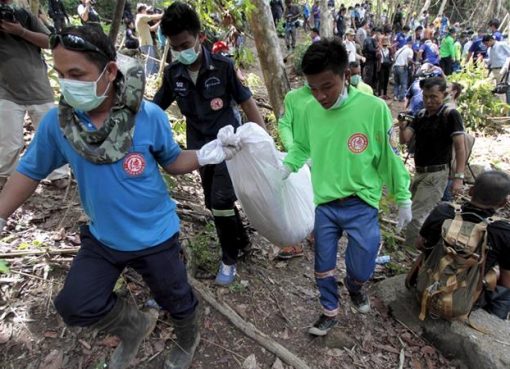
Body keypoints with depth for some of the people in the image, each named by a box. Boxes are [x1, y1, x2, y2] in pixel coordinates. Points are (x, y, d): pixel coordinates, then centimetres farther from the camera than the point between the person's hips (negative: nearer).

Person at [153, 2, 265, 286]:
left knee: (221, 201, -13)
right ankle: (242, 241, 38)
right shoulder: (173, 73, -3)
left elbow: (247, 102, -6)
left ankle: (229, 259, 11)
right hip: (201, 148, 5)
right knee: (214, 204, 12)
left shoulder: (223, 66, -13)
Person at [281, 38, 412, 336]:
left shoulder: (374, 108, -16)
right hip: (323, 205, 3)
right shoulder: (311, 110, -5)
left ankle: (355, 287, 46)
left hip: (361, 206, -2)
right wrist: (283, 169, -7)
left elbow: (390, 157, -6)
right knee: (323, 266, 15)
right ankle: (331, 311, 42)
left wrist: (403, 198, 1)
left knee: (362, 269, 8)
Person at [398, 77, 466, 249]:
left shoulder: (450, 115, -11)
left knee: (416, 216, -10)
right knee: (427, 215, 19)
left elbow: (460, 147, -13)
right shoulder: (420, 115, 7)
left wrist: (459, 177, -19)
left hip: (436, 174, -7)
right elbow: (404, 140, 0)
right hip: (419, 172, 7)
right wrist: (402, 125, -20)